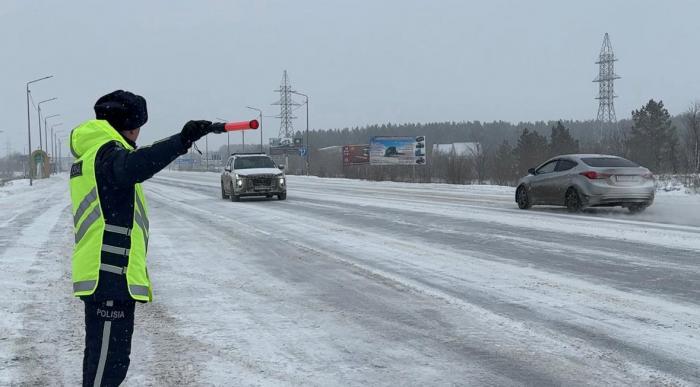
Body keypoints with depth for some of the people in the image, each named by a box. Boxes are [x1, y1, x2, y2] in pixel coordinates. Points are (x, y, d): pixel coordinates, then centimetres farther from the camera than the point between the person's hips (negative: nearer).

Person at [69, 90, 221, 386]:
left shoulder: (90, 156, 19)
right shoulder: (107, 153, -13)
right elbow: (132, 167, -36)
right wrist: (181, 141, -43)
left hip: (106, 275, 11)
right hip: (111, 276, -11)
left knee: (103, 357, 21)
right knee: (109, 361, -10)